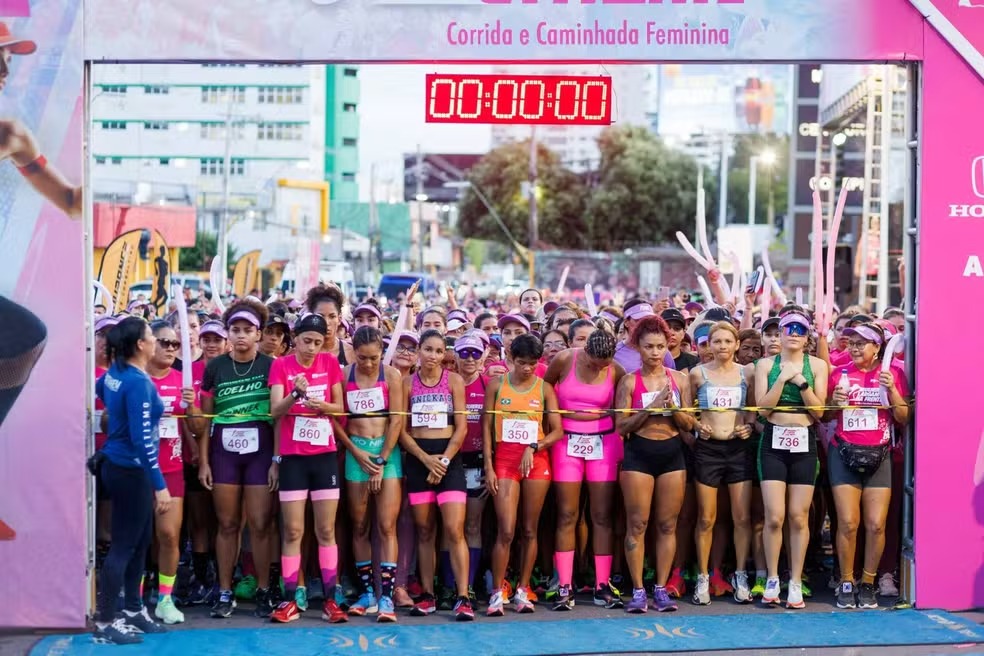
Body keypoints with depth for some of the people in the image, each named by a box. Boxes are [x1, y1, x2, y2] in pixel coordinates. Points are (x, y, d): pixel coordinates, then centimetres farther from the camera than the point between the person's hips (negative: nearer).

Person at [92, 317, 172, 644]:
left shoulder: (115, 372, 5)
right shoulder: (138, 382, -22)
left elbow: (99, 390, 29)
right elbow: (142, 439, -25)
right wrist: (160, 484, -23)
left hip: (118, 466, 9)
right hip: (130, 470, -9)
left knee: (140, 541, 16)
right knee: (124, 545, -2)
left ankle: (133, 611, 26)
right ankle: (105, 624, 5)